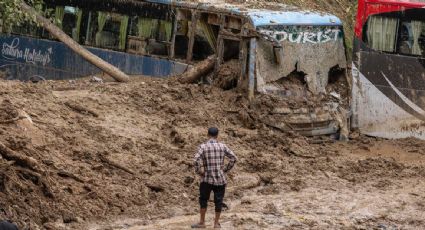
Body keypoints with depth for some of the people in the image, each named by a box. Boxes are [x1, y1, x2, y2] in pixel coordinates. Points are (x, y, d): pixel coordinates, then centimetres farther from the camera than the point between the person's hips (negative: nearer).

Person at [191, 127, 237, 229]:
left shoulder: (203, 146, -6)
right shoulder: (222, 146, 1)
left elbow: (197, 159, -19)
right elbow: (233, 158, -1)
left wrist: (199, 171, -6)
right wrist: (226, 169, 6)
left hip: (207, 179, -2)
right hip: (220, 179, 2)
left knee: (203, 200, 12)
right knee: (218, 201, 9)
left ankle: (202, 222, 13)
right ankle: (216, 223, 14)